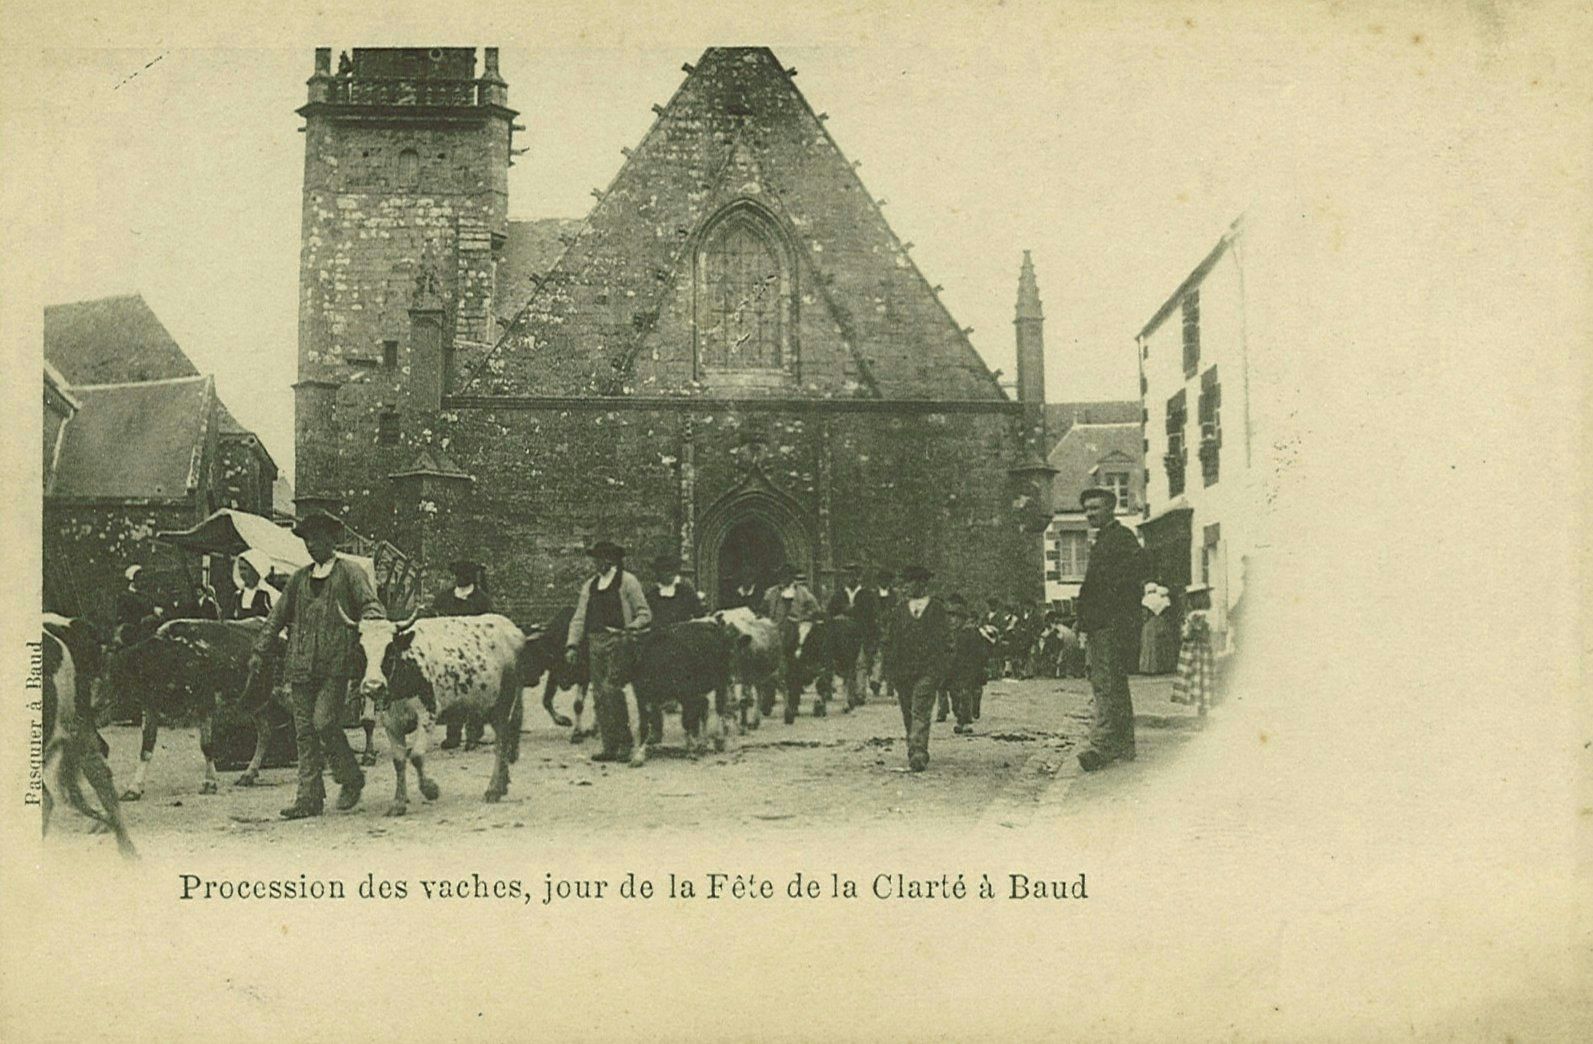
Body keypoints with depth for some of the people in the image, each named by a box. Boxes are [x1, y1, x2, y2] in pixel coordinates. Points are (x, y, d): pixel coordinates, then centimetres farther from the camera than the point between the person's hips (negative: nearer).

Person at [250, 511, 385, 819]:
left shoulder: (349, 572, 3)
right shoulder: (300, 578, 18)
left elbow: (372, 606, -5)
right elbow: (277, 616, 23)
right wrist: (260, 651, 20)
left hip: (336, 665, -5)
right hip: (302, 666, 5)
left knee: (325, 723, -13)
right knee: (304, 730, 3)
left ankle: (351, 779, 10)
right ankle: (309, 798, 7)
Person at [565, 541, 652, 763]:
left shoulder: (628, 581, 3)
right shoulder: (589, 586, 19)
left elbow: (644, 614, 2)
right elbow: (579, 619, 17)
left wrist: (629, 630, -14)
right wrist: (572, 645, 6)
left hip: (618, 642, -6)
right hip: (594, 643, 6)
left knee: (611, 689, -16)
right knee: (599, 694, 2)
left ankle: (624, 743, -7)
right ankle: (609, 746, 6)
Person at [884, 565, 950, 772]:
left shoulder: (937, 609, 3)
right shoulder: (900, 610, 11)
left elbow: (945, 640, 4)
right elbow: (892, 641, 14)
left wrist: (942, 669, 0)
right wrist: (891, 669, 9)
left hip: (928, 670, -4)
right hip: (903, 668, 4)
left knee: (920, 712, -13)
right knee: (908, 714, 7)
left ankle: (918, 754, -18)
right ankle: (917, 753, 19)